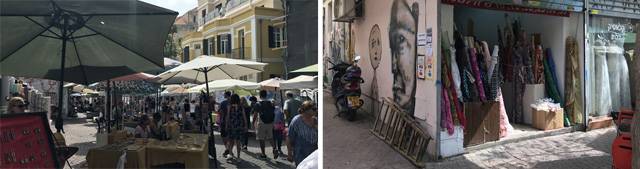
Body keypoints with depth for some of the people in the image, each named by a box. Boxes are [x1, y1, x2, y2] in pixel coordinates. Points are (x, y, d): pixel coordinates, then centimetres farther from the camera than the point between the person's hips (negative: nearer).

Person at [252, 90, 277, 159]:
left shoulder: (258, 104, -7)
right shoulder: (270, 103, 6)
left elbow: (255, 115, -9)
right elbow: (273, 113, 9)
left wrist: (253, 122, 3)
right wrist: (273, 122, 18)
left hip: (261, 124, -4)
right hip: (270, 123, 4)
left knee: (261, 139, 6)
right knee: (270, 138, 14)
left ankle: (263, 154, 10)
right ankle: (274, 148, -8)